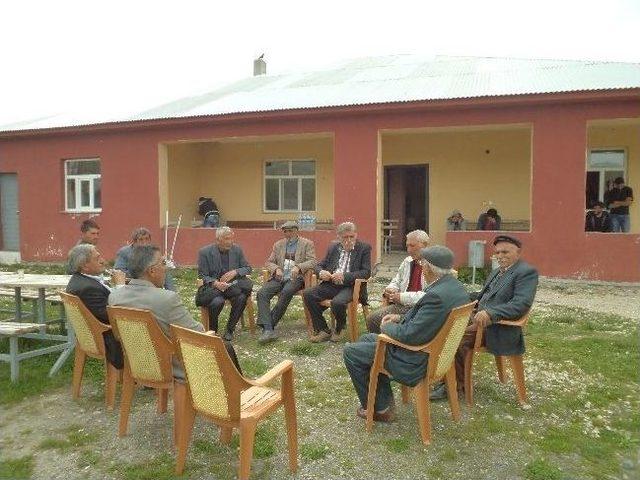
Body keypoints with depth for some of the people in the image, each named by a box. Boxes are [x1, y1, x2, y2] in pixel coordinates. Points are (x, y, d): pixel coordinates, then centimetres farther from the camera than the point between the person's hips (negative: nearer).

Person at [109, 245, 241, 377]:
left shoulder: (114, 297, -10)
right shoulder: (167, 298, -31)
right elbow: (199, 335, -20)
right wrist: (201, 328, 3)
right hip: (177, 368, -7)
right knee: (226, 348, 13)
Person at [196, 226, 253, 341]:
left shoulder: (237, 250, 5)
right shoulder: (205, 252, -5)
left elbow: (248, 268, 9)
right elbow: (202, 276, -5)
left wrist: (235, 272, -13)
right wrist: (215, 283, -25)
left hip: (231, 285, 3)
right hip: (212, 286, -3)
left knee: (241, 297, -29)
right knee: (218, 301, -35)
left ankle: (230, 330, -9)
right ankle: (212, 331, -6)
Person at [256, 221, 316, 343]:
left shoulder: (307, 244, 9)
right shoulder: (278, 245, 21)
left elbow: (312, 262, -3)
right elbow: (269, 262, 17)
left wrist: (298, 267, -21)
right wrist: (276, 269, -6)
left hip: (295, 277, -3)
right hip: (279, 277, 4)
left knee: (286, 291, -37)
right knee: (261, 293, -25)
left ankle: (271, 324, -27)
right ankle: (268, 329, -32)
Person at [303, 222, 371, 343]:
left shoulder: (364, 248, 2)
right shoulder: (333, 248, 16)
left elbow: (366, 272, -7)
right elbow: (319, 266, 18)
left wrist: (344, 276, -20)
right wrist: (321, 273, -9)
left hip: (350, 286, -5)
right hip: (330, 284, 5)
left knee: (337, 302, -35)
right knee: (307, 294, -18)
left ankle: (339, 329, -1)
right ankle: (323, 330, -5)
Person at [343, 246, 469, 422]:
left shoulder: (437, 296, -31)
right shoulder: (455, 286, 0)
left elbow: (410, 335, -28)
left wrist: (387, 327, -10)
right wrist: (401, 317, 6)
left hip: (417, 361, -10)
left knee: (351, 351, 1)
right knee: (366, 339, 21)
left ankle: (378, 408, 16)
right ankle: (384, 400, 24)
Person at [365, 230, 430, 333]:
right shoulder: (407, 261, 16)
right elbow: (396, 281, 26)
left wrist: (401, 297, -19)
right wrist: (389, 290, 3)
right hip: (402, 305, 8)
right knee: (372, 318, -10)